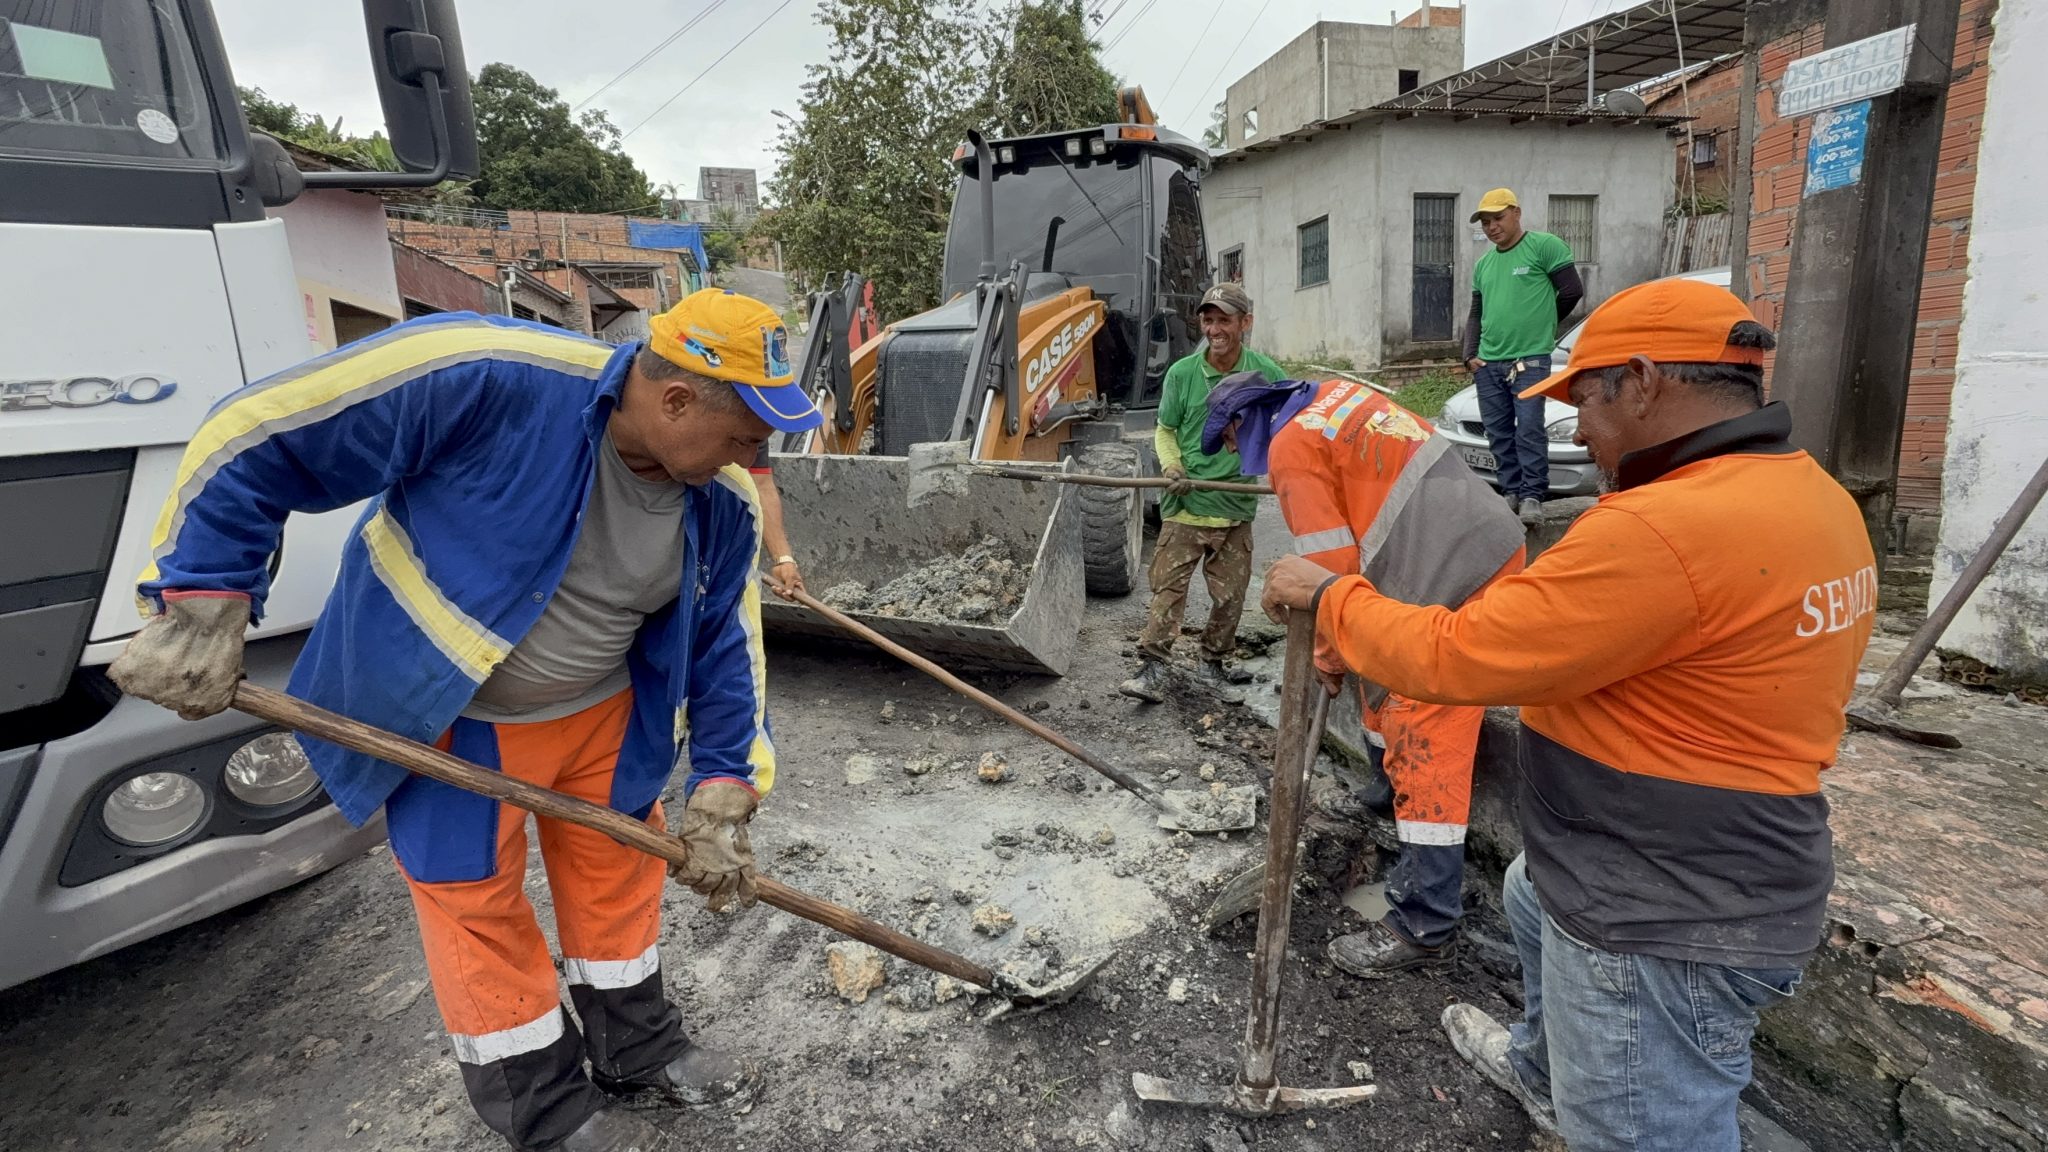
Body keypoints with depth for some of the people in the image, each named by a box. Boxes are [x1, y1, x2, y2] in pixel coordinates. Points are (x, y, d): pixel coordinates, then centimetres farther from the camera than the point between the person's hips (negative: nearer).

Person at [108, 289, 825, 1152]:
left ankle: (639, 1053, 40)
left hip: (601, 709, 4)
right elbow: (257, 436, -23)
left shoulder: (723, 505, -15)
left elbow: (727, 649, -5)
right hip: (446, 714, -4)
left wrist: (722, 800, -9)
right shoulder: (479, 377, -33)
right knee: (477, 904, 10)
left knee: (620, 872, 15)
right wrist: (201, 603, -20)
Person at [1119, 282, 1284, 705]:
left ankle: (1213, 667, 28)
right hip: (1185, 503, -2)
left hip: (1237, 507, 2)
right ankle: (1152, 669, 4)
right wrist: (1171, 466, -12)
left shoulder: (1266, 374, 0)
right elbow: (1165, 431, 7)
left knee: (1230, 595, 10)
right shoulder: (1182, 373, -2)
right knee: (1169, 587, -2)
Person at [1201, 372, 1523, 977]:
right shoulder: (1333, 393, 16)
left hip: (1451, 584, -10)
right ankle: (1394, 809, 48)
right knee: (1385, 691, 25)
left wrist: (1329, 654, 1)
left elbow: (1332, 565, -13)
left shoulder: (1290, 447, -9)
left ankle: (1424, 931, 2)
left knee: (1424, 748, -6)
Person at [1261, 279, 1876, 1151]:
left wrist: (1328, 598, -11)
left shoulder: (1668, 529, -30)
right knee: (1532, 899, 35)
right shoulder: (1811, 492, 2)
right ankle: (1543, 1068, 60)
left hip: (1663, 929, -10)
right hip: (1721, 874, 11)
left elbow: (1451, 658, -26)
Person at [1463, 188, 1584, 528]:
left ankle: (1532, 496, -5)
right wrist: (1470, 354, 8)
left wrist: (1539, 325, 6)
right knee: (1498, 432, 8)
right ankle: (1512, 491, 16)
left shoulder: (1544, 246, -3)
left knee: (1529, 430, -10)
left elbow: (1572, 291, -4)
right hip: (1487, 363, 6)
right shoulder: (1483, 264, 17)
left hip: (1530, 360, -6)